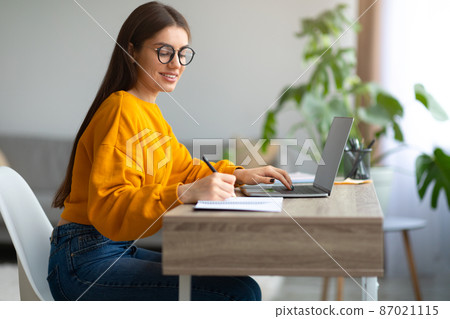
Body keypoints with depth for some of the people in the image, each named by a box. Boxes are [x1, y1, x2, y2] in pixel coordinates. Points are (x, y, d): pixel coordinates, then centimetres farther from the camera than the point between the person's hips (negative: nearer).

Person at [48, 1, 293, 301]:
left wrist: (238, 174, 8)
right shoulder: (123, 110, -16)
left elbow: (184, 167, 24)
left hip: (119, 251, 10)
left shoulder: (148, 111, 14)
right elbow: (109, 208, -25)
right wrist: (186, 193, -36)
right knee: (239, 293, -19)